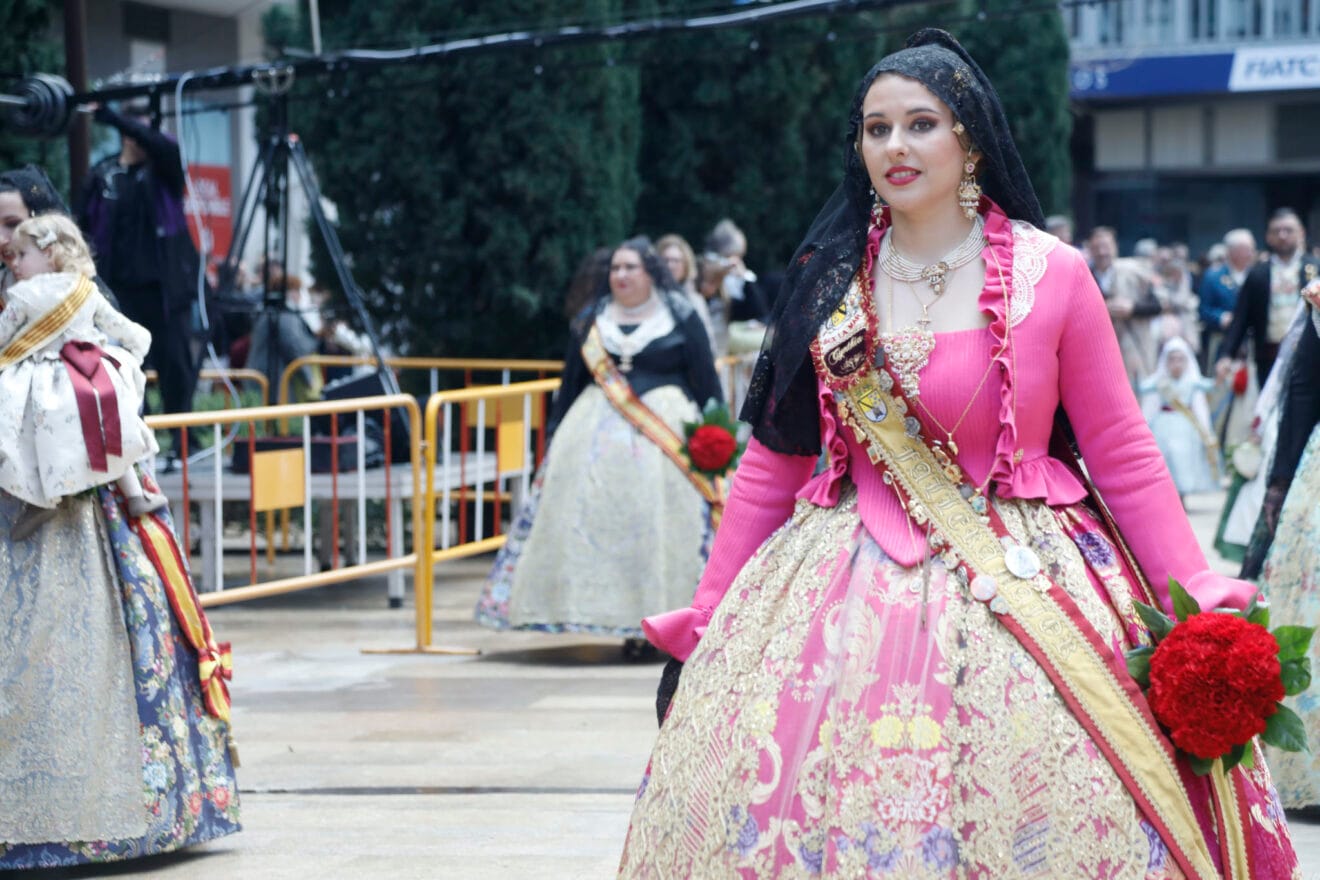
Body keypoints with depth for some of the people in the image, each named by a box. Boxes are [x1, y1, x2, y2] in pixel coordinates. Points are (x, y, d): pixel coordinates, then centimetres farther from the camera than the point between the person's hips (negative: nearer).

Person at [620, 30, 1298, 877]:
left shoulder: (1052, 276, -4)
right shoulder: (829, 280, 4)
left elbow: (1123, 456, -2)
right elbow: (773, 463, 9)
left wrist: (1198, 609, -9)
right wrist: (705, 620, 8)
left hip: (1021, 583, -2)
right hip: (853, 588, 3)